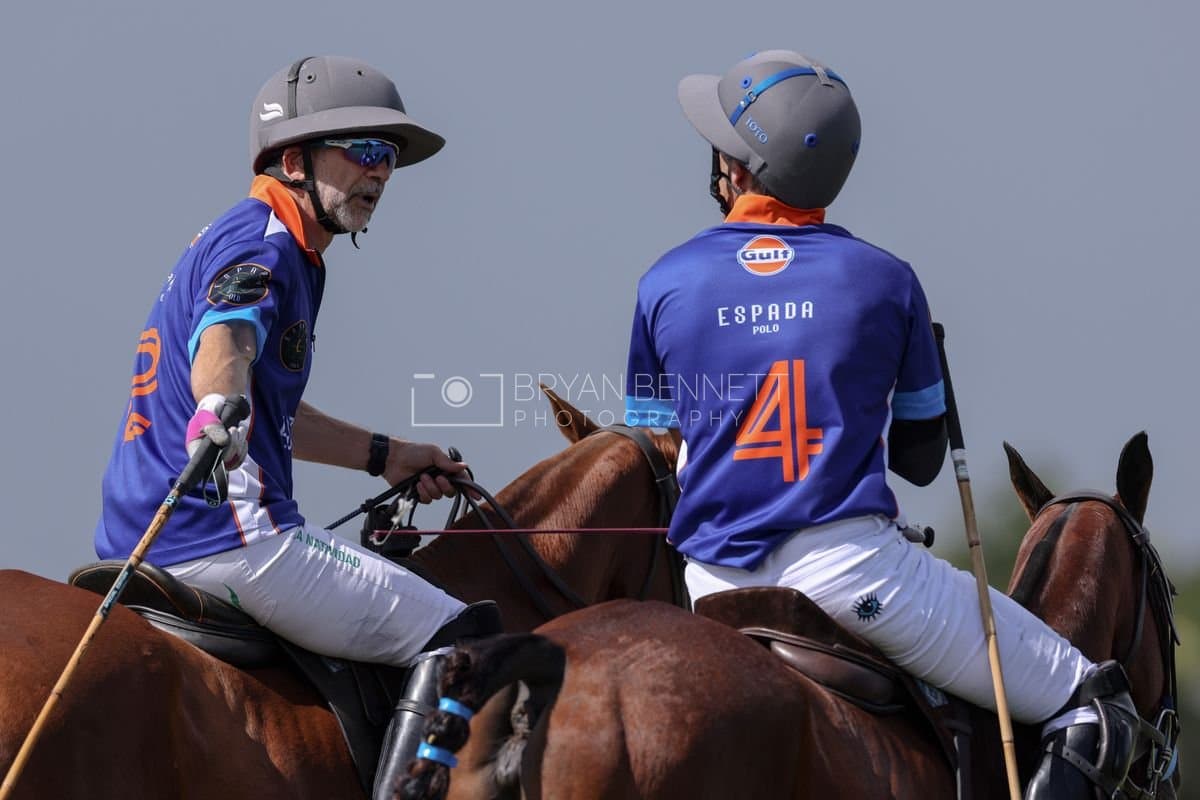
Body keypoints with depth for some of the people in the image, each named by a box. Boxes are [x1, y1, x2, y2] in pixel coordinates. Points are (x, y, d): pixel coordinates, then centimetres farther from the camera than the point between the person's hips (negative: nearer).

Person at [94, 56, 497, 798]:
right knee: (462, 642, -10)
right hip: (229, 538, -11)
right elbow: (222, 344, -33)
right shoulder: (262, 245, -10)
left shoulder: (264, 247, 23)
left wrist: (383, 456, 42)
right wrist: (219, 415, -54)